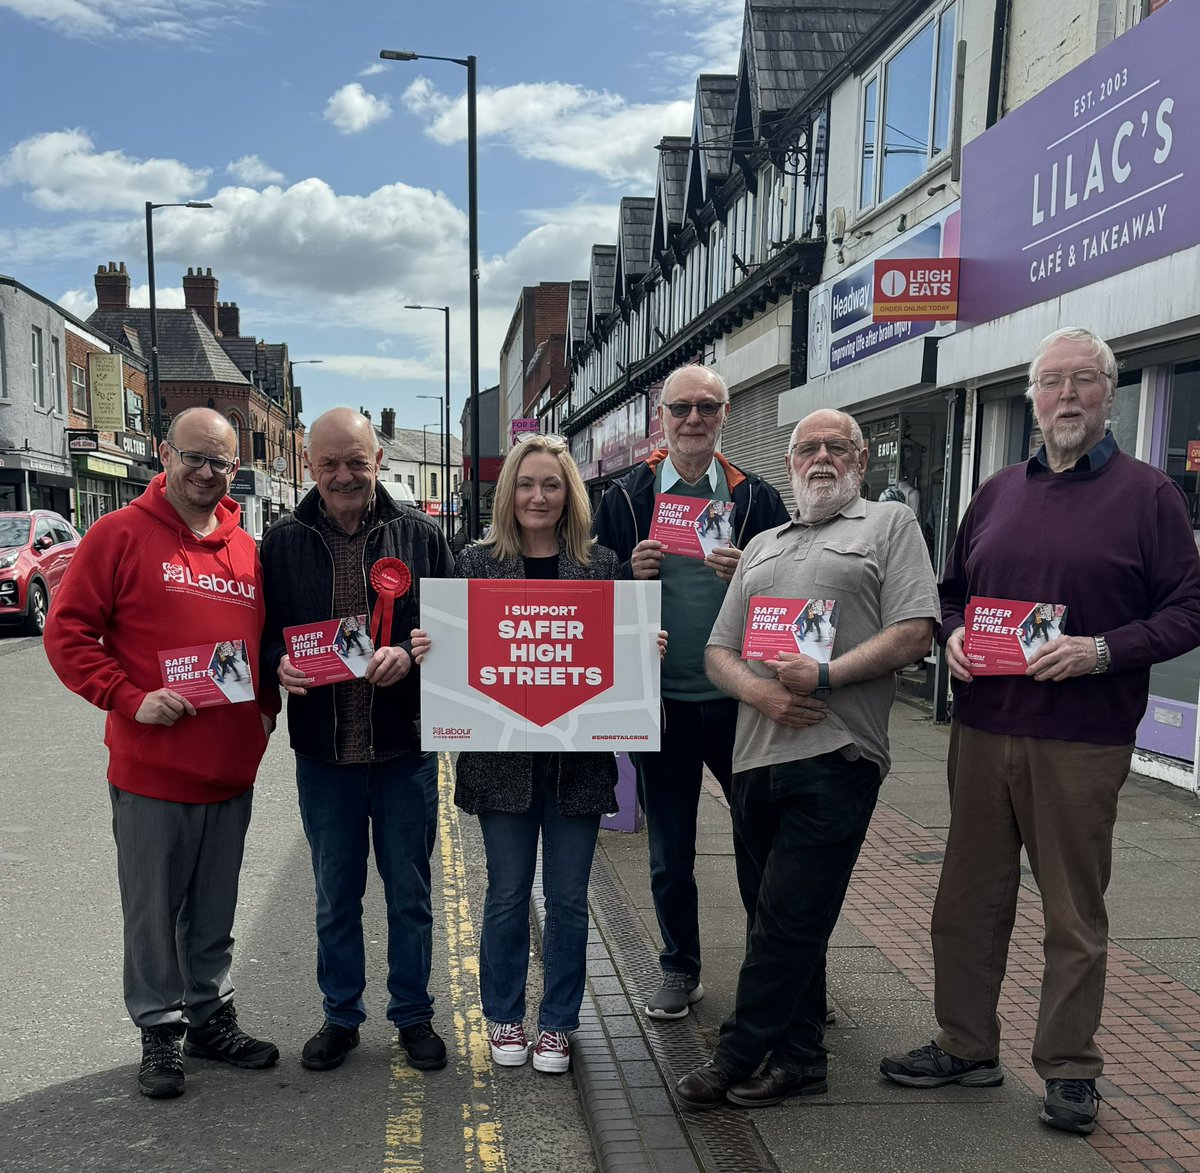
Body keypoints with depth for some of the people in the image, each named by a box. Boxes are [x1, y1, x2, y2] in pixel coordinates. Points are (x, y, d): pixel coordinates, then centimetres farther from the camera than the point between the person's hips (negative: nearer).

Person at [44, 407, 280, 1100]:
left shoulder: (248, 548, 8)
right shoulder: (120, 535, -7)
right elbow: (69, 633, -8)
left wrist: (267, 708, 5)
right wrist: (132, 699, -17)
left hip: (232, 768, 4)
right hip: (150, 769, -4)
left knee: (215, 910, 17)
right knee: (154, 910, 9)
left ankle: (212, 1019, 33)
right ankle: (160, 1031, 26)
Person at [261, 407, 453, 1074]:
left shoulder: (418, 534, -1)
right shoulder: (284, 542, 2)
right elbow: (266, 634, 5)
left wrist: (411, 654, -18)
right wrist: (281, 663, -17)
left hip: (406, 745, -1)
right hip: (323, 749, 1)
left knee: (410, 892, 13)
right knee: (335, 894, 16)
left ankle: (413, 1014, 31)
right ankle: (342, 1016, 34)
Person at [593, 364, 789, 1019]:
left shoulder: (756, 498, 3)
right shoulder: (625, 499, 3)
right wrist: (632, 573, -14)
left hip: (738, 699, 0)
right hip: (661, 701, 1)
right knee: (669, 853, 12)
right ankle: (680, 970, 31)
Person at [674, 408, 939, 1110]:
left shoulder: (891, 525, 8)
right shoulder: (762, 546, 22)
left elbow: (915, 633, -5)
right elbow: (719, 653, 16)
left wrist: (825, 676, -16)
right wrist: (759, 691, -6)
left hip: (837, 755, -6)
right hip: (758, 755, 6)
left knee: (787, 919, -3)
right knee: (773, 914, 12)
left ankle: (739, 1060, 10)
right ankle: (799, 1057, 27)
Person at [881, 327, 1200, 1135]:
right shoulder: (999, 493, 13)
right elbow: (954, 591, 20)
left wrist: (1104, 651, -17)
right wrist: (952, 636, -1)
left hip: (1082, 743, -4)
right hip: (983, 730, 5)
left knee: (1075, 913, 6)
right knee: (970, 895, 12)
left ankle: (1070, 1070, 22)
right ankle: (966, 1046, 28)